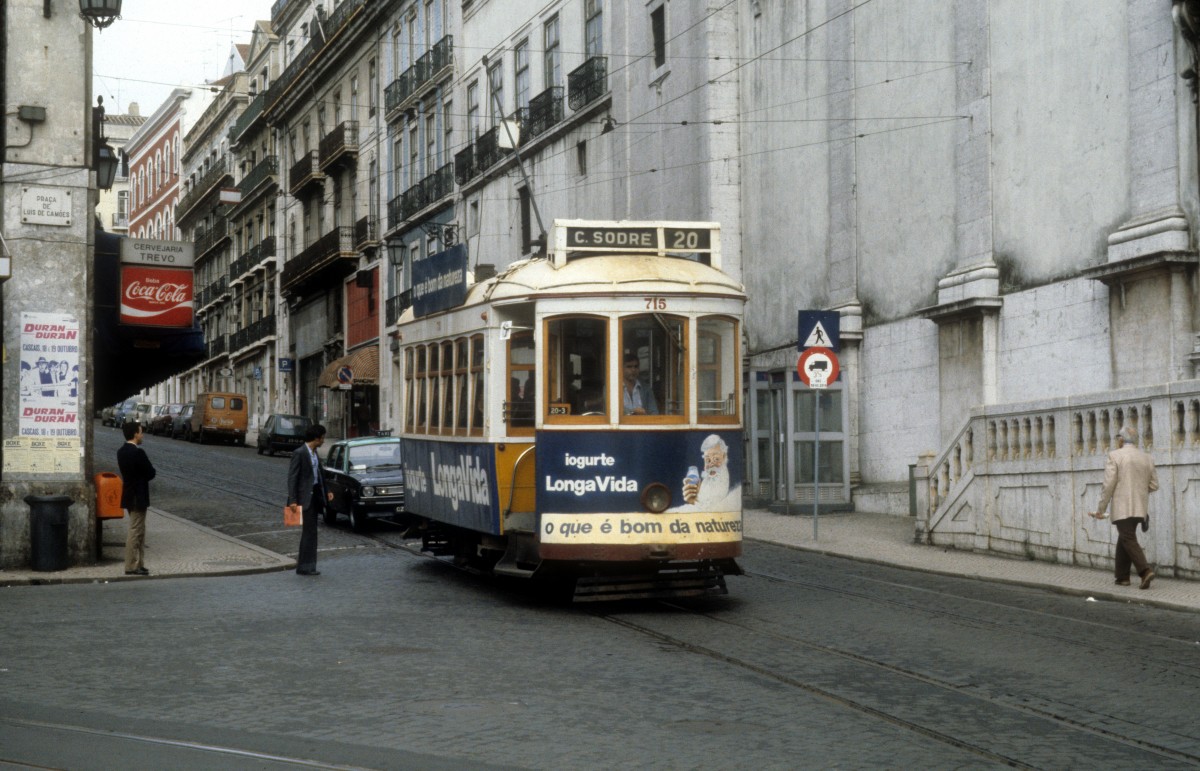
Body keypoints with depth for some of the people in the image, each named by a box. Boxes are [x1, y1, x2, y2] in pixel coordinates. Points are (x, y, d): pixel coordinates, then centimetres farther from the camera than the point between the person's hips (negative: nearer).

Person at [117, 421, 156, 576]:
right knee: (135, 532, -3)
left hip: (128, 495, 9)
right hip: (138, 497, -9)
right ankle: (131, 567, 0)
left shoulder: (121, 452, 8)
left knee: (139, 531, 16)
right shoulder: (138, 453, -19)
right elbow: (151, 473, -13)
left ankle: (139, 564, 20)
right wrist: (143, 476, 5)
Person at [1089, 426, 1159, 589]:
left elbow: (1109, 485, -12)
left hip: (1122, 508, -6)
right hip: (1140, 508, 6)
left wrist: (1100, 509, -4)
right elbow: (1153, 485, 10)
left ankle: (1146, 571, -26)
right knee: (1123, 539, 17)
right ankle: (1122, 576, 14)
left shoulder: (1114, 456, -7)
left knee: (1128, 541, -8)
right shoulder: (1147, 457, 9)